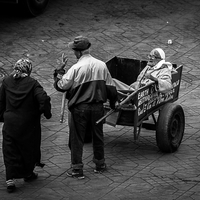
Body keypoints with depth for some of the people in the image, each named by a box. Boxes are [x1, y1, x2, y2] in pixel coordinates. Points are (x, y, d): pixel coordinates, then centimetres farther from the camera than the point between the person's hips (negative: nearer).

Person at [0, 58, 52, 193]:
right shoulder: (32, 83, -13)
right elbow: (43, 99, -23)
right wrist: (46, 113, -7)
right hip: (28, 124, -2)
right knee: (29, 148, 18)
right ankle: (28, 174, 32)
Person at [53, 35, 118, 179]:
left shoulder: (76, 68, -17)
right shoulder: (101, 65, -3)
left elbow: (62, 86, -10)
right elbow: (110, 87, 4)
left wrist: (56, 78, 11)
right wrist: (113, 102, 19)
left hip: (79, 108, -4)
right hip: (98, 106, 4)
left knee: (77, 138, 7)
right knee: (98, 136, 19)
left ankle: (77, 169, 9)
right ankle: (100, 165, 30)